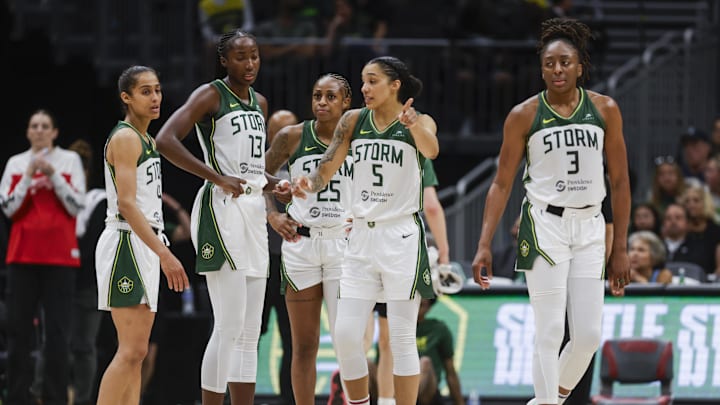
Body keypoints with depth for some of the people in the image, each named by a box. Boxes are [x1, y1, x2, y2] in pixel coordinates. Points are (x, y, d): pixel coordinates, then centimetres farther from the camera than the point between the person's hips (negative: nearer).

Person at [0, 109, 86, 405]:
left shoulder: (69, 160, 4)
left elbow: (76, 205, -2)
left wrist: (53, 175, -11)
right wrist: (28, 177, -8)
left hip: (59, 256, -2)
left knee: (58, 330, -6)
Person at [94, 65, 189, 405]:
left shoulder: (148, 140, 19)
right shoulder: (125, 138, -11)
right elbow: (126, 203, -21)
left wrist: (161, 251, 21)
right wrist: (164, 253, -27)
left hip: (144, 245, 10)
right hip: (126, 244, -10)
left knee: (135, 351, 8)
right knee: (132, 350, -16)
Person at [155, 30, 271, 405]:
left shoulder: (259, 103, 18)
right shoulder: (211, 95, -6)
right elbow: (165, 140, -19)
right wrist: (218, 178, -20)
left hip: (253, 211, 8)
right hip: (221, 210, -8)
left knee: (250, 332, 6)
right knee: (230, 327, -13)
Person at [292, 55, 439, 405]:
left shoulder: (419, 122, -5)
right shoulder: (353, 121, 7)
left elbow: (431, 150, -28)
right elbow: (325, 171, 4)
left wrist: (412, 124, -49)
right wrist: (308, 183, -20)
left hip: (402, 236, -4)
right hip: (361, 235, 4)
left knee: (401, 337, -4)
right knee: (345, 334, -2)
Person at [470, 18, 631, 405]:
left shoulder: (605, 110, 4)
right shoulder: (524, 115, -1)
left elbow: (619, 181, 8)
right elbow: (501, 184, 2)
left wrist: (620, 249, 6)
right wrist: (484, 245, -6)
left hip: (589, 227, 3)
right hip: (544, 225, -3)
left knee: (589, 335, 0)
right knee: (549, 332, -9)